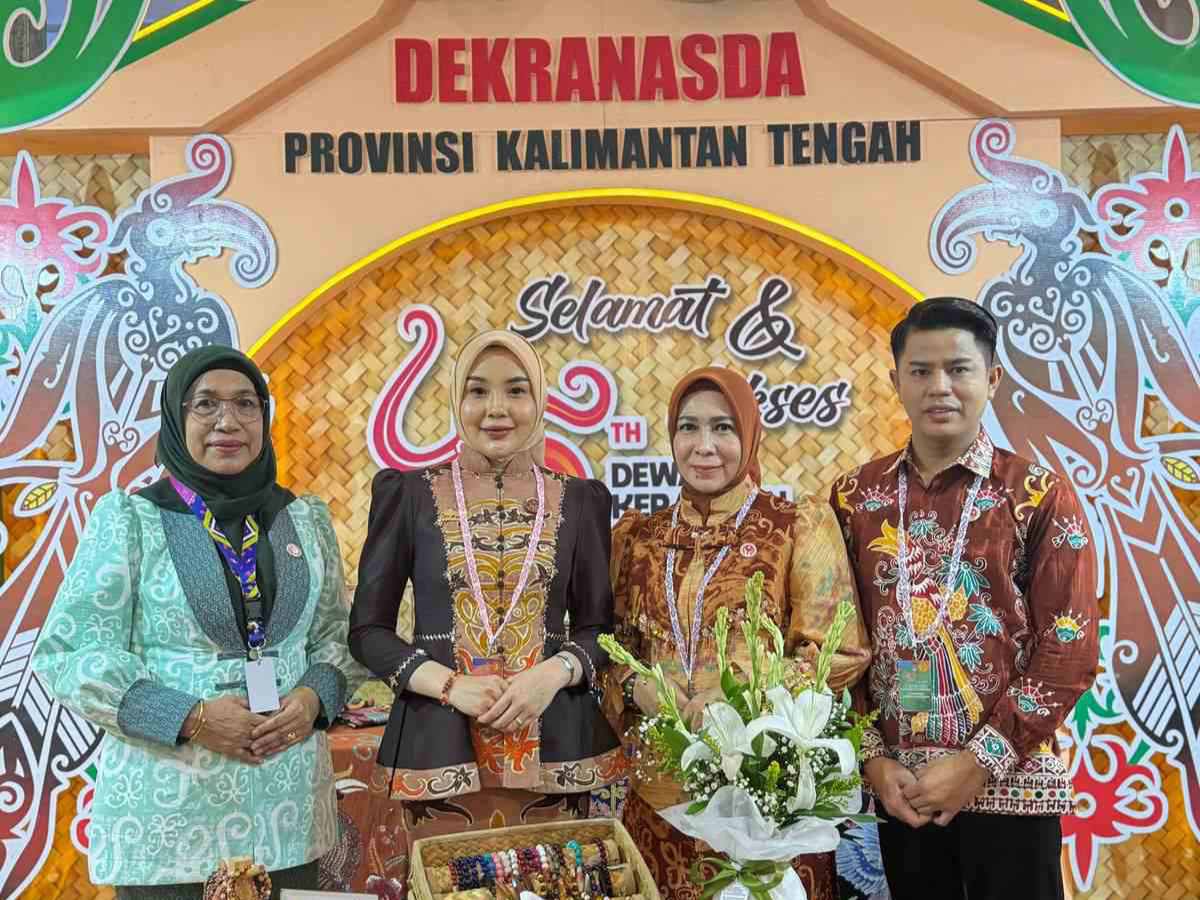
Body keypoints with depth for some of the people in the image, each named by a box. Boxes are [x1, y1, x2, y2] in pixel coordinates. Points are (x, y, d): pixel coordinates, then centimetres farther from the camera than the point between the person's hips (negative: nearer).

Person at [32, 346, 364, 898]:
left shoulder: (305, 519, 7)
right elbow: (69, 653, -7)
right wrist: (190, 718, -17)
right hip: (165, 801, -3)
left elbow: (336, 636, 12)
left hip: (287, 795, 3)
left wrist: (313, 697, -9)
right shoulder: (129, 520, -3)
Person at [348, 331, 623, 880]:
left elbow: (600, 627, 8)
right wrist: (449, 685, -14)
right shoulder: (407, 492, 1)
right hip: (439, 745, -1)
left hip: (552, 746, 1)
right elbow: (367, 630, 1)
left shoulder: (580, 500, 5)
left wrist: (555, 672, -13)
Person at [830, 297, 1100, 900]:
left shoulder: (1040, 496, -4)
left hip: (1008, 784, -2)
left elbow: (1069, 648, -8)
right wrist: (873, 758, -4)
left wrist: (979, 763, -13)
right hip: (899, 786, 3)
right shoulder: (854, 498, 3)